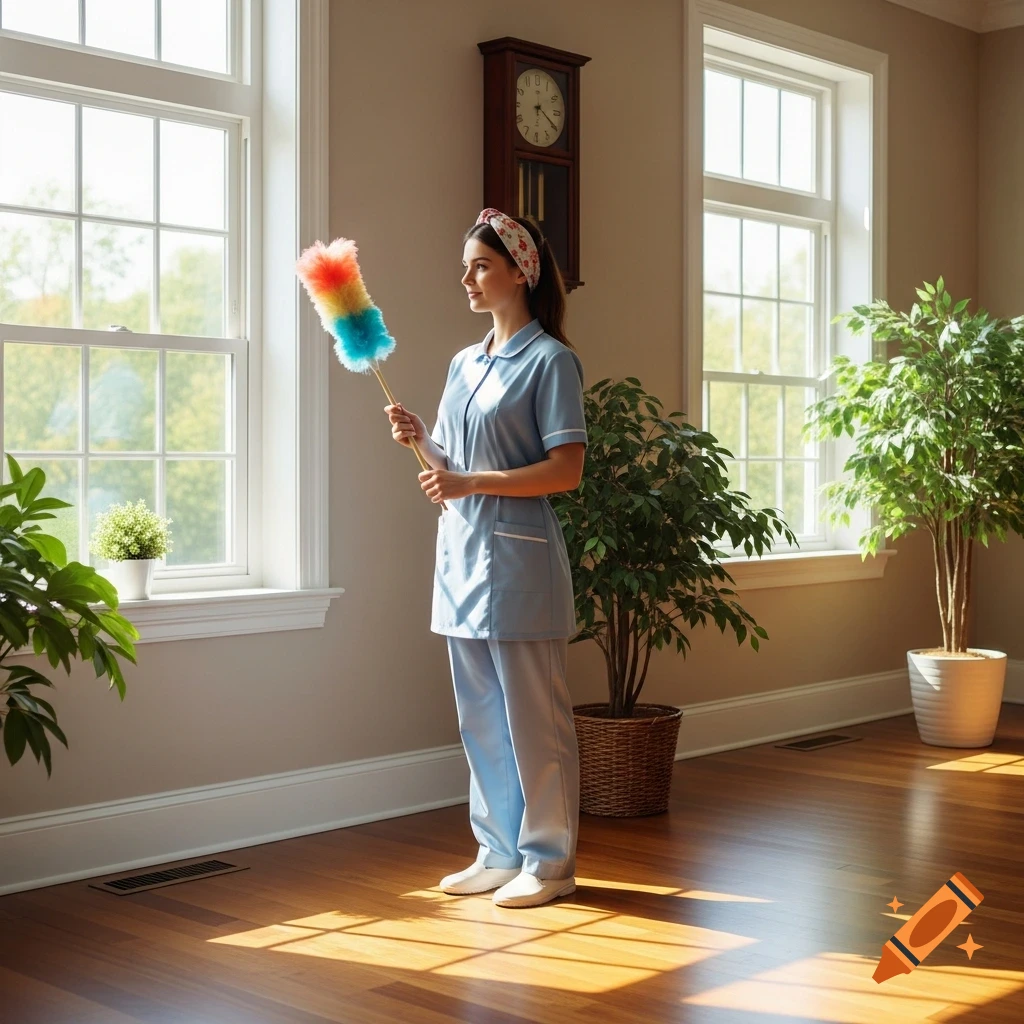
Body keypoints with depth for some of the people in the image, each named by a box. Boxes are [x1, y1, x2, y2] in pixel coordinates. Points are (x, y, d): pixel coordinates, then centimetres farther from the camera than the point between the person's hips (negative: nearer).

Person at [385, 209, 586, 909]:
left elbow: (566, 470, -14)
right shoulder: (464, 364, 16)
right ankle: (500, 853, 23)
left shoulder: (550, 360, -7)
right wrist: (419, 438, 1)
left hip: (517, 561, -8)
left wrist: (472, 484, -20)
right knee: (481, 718, 12)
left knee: (532, 719, -1)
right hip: (462, 555, 8)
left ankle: (548, 862, 11)